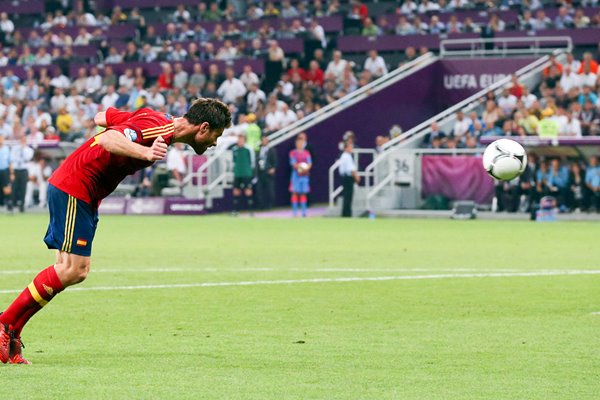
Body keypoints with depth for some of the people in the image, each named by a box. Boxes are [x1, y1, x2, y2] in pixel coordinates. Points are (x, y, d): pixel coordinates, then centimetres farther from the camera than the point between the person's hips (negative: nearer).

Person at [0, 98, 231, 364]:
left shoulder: (157, 120, 10)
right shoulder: (158, 128, -20)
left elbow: (103, 117, 18)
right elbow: (108, 139, -35)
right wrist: (146, 153, -49)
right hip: (73, 188, -10)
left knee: (75, 271, 5)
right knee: (72, 270, -12)